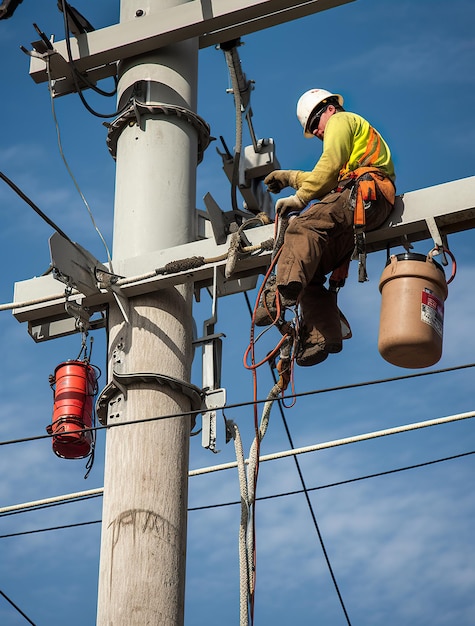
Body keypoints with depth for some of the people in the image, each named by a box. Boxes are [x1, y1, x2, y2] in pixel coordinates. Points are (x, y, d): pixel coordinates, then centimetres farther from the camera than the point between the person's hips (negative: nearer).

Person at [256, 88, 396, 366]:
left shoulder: (342, 120, 16)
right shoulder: (357, 136, 44)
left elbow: (330, 165, -2)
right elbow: (329, 183, 43)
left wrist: (299, 197, -1)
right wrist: (290, 177, 43)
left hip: (365, 192, -9)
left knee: (304, 226, -30)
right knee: (311, 271, -2)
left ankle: (281, 293, -53)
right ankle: (319, 336, -17)